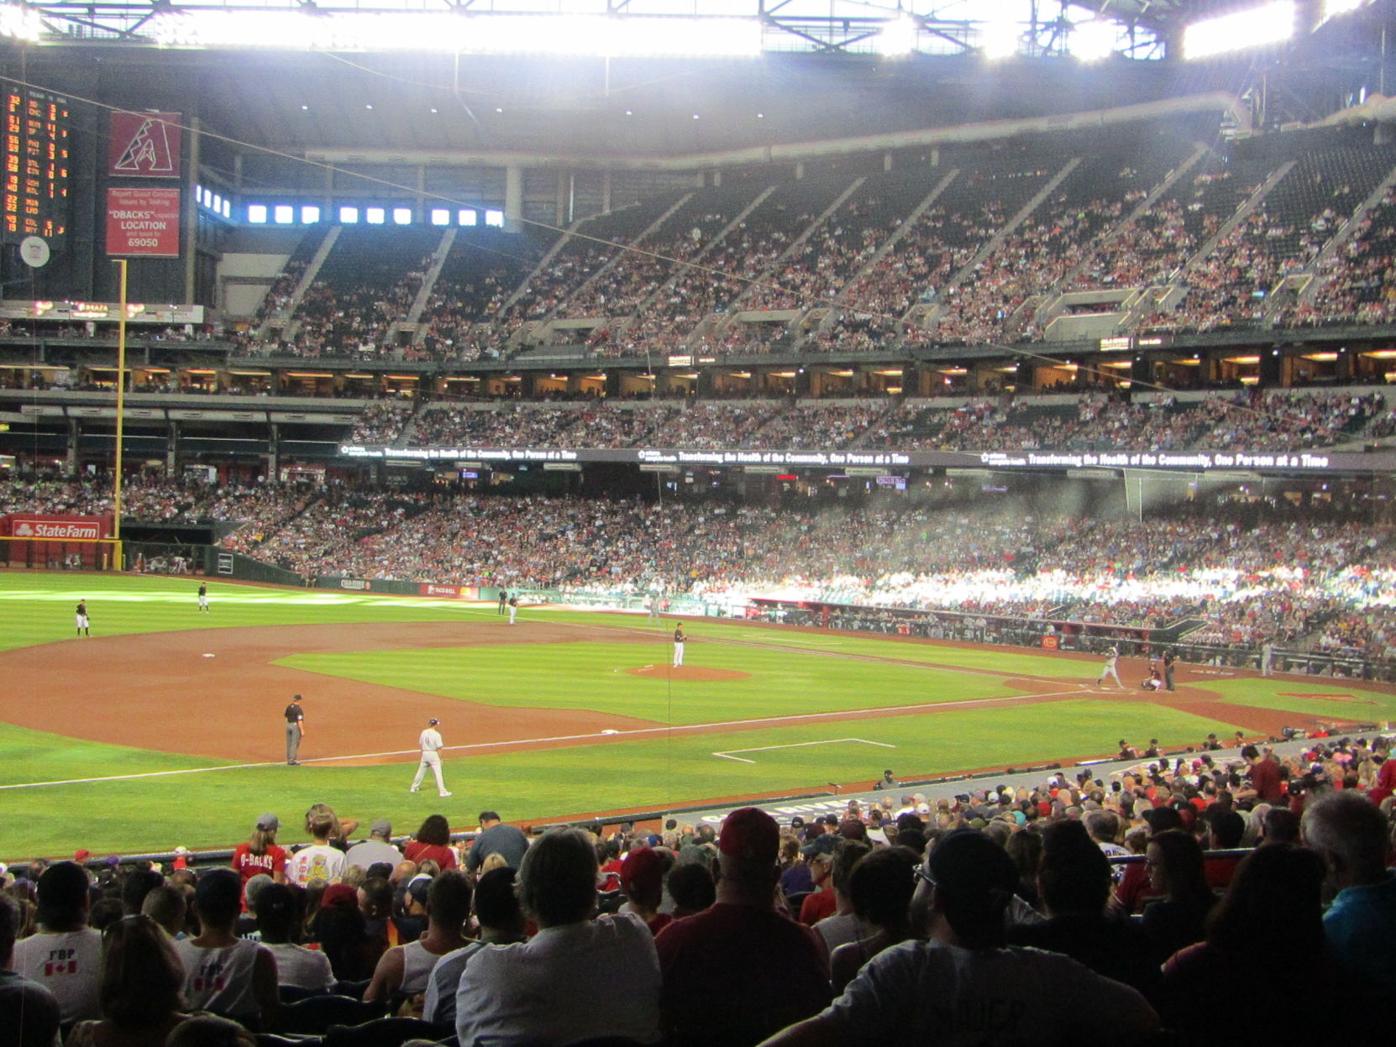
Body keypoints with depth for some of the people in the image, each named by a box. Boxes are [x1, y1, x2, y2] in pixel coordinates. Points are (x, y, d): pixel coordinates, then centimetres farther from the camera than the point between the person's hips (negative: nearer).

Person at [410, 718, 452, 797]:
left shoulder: (423, 733, 1)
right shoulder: (436, 734, -14)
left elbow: (420, 744, 8)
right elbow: (439, 748, -13)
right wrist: (440, 758, -4)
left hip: (424, 753, 5)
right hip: (433, 754, -5)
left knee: (421, 771, 17)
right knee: (438, 773, -4)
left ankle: (414, 787, 28)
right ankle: (442, 791, -7)